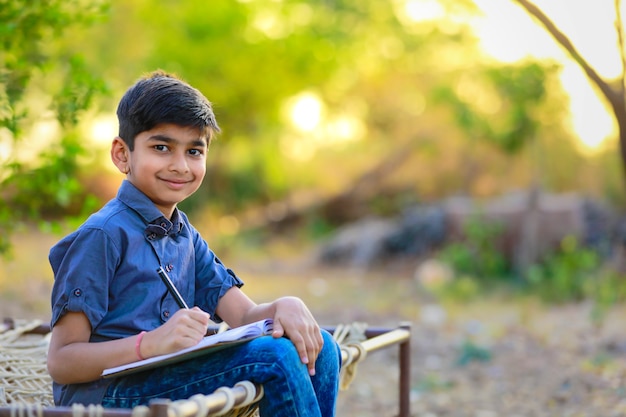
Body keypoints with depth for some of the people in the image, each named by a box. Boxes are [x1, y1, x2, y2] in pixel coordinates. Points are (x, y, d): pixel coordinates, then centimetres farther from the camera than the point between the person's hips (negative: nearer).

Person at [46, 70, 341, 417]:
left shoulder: (185, 235, 16)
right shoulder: (102, 236, -11)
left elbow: (243, 316, 8)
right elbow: (61, 362, -15)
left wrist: (284, 307, -15)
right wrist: (152, 343, -29)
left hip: (169, 379, 8)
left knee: (318, 346, -1)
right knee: (276, 356, -23)